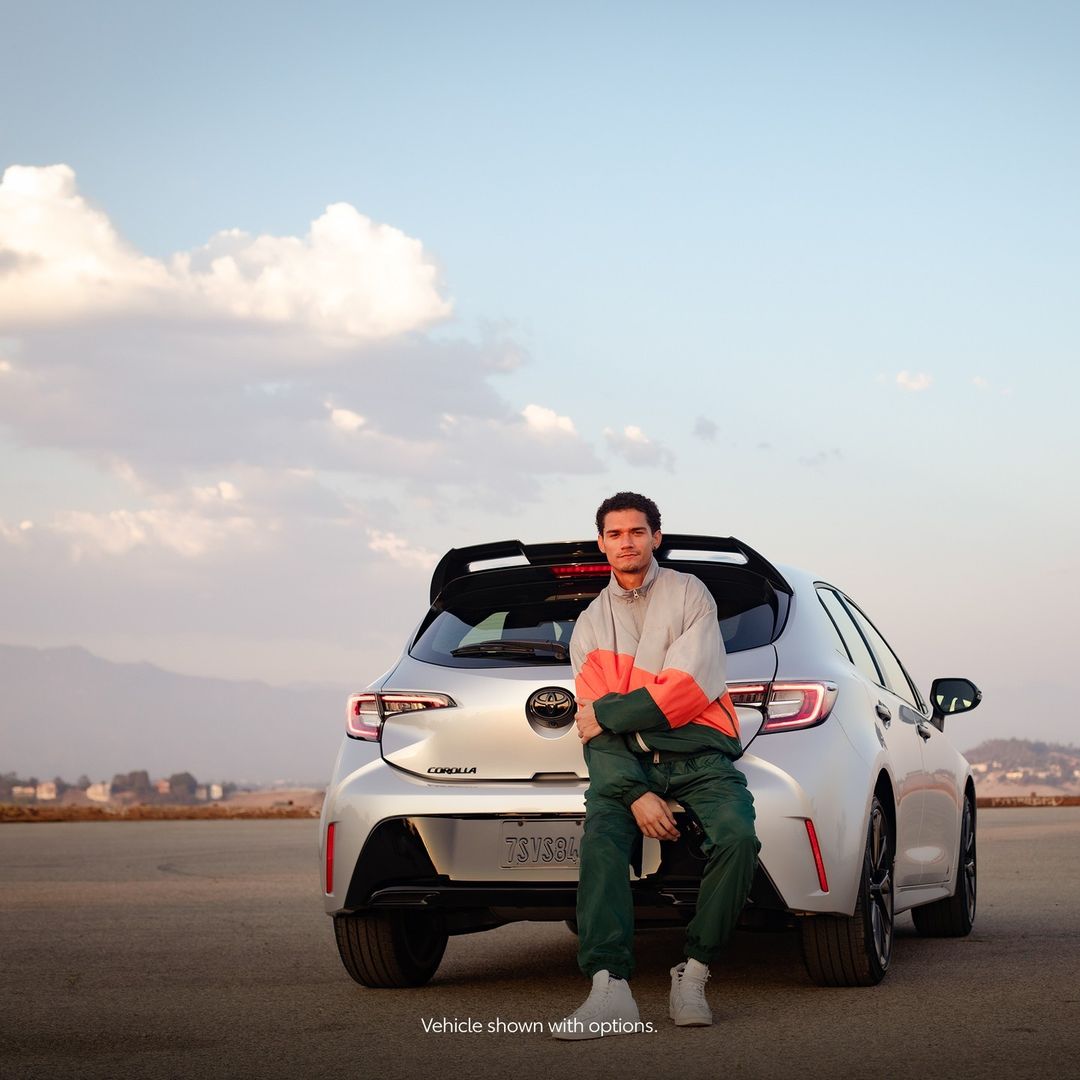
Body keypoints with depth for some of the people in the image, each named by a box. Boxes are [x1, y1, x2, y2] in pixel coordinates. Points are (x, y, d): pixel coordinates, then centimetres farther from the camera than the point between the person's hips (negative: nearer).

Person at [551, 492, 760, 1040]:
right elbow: (595, 730, 7)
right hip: (628, 759, 2)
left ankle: (693, 974, -19)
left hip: (699, 754, -2)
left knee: (737, 836, -31)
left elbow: (689, 689, -6)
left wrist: (606, 715, -5)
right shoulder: (591, 624, 17)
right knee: (600, 836, -30)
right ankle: (610, 990, -41)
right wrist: (636, 794, -11)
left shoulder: (688, 594, 8)